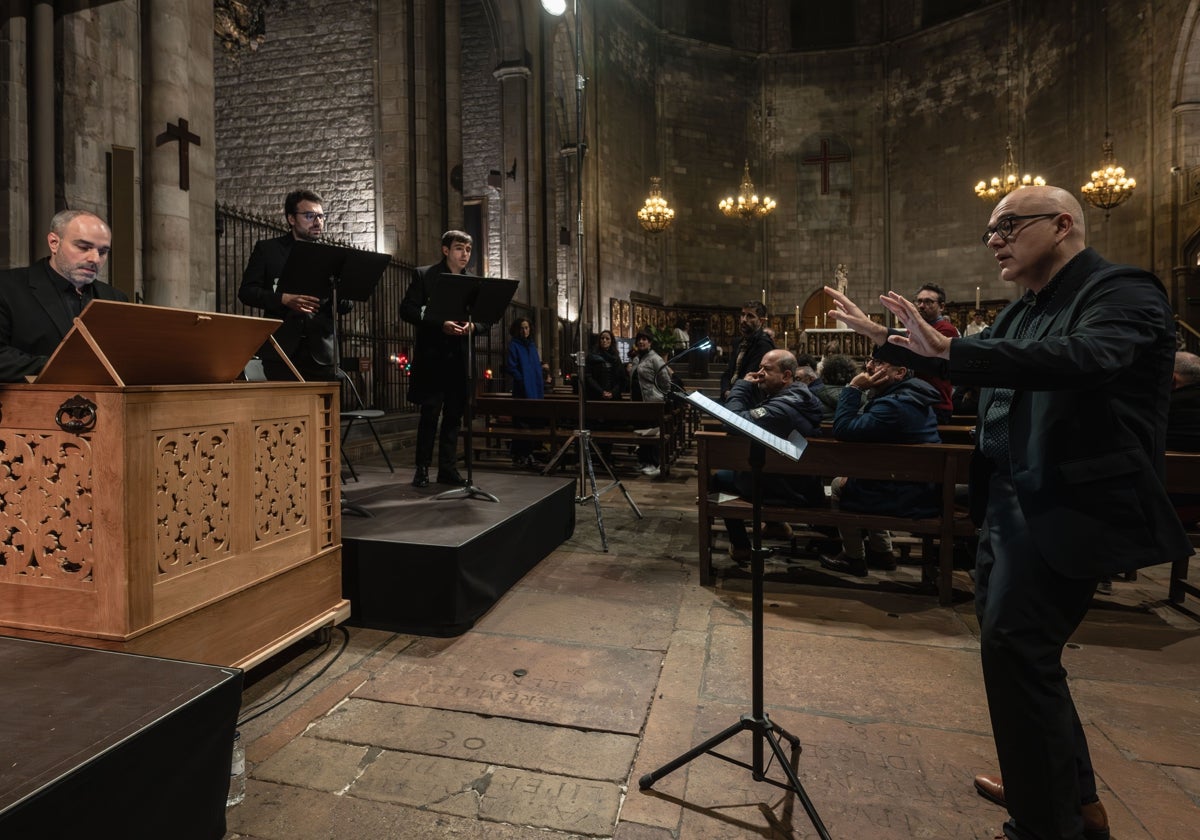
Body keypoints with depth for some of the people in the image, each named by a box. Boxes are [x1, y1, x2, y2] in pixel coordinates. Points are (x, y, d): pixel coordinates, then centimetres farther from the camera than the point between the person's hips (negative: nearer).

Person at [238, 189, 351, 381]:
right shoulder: (267, 249, 10)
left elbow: (346, 306, 11)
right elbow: (246, 291, 3)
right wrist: (283, 299, -15)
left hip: (321, 353, 1)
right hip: (281, 350, -1)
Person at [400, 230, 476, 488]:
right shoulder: (423, 275, 2)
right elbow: (407, 310, -6)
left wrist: (472, 326, -11)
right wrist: (440, 324, -17)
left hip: (460, 359, 4)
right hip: (432, 357, -4)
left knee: (453, 415, 7)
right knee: (429, 414, -2)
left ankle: (448, 468, 15)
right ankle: (422, 468, 10)